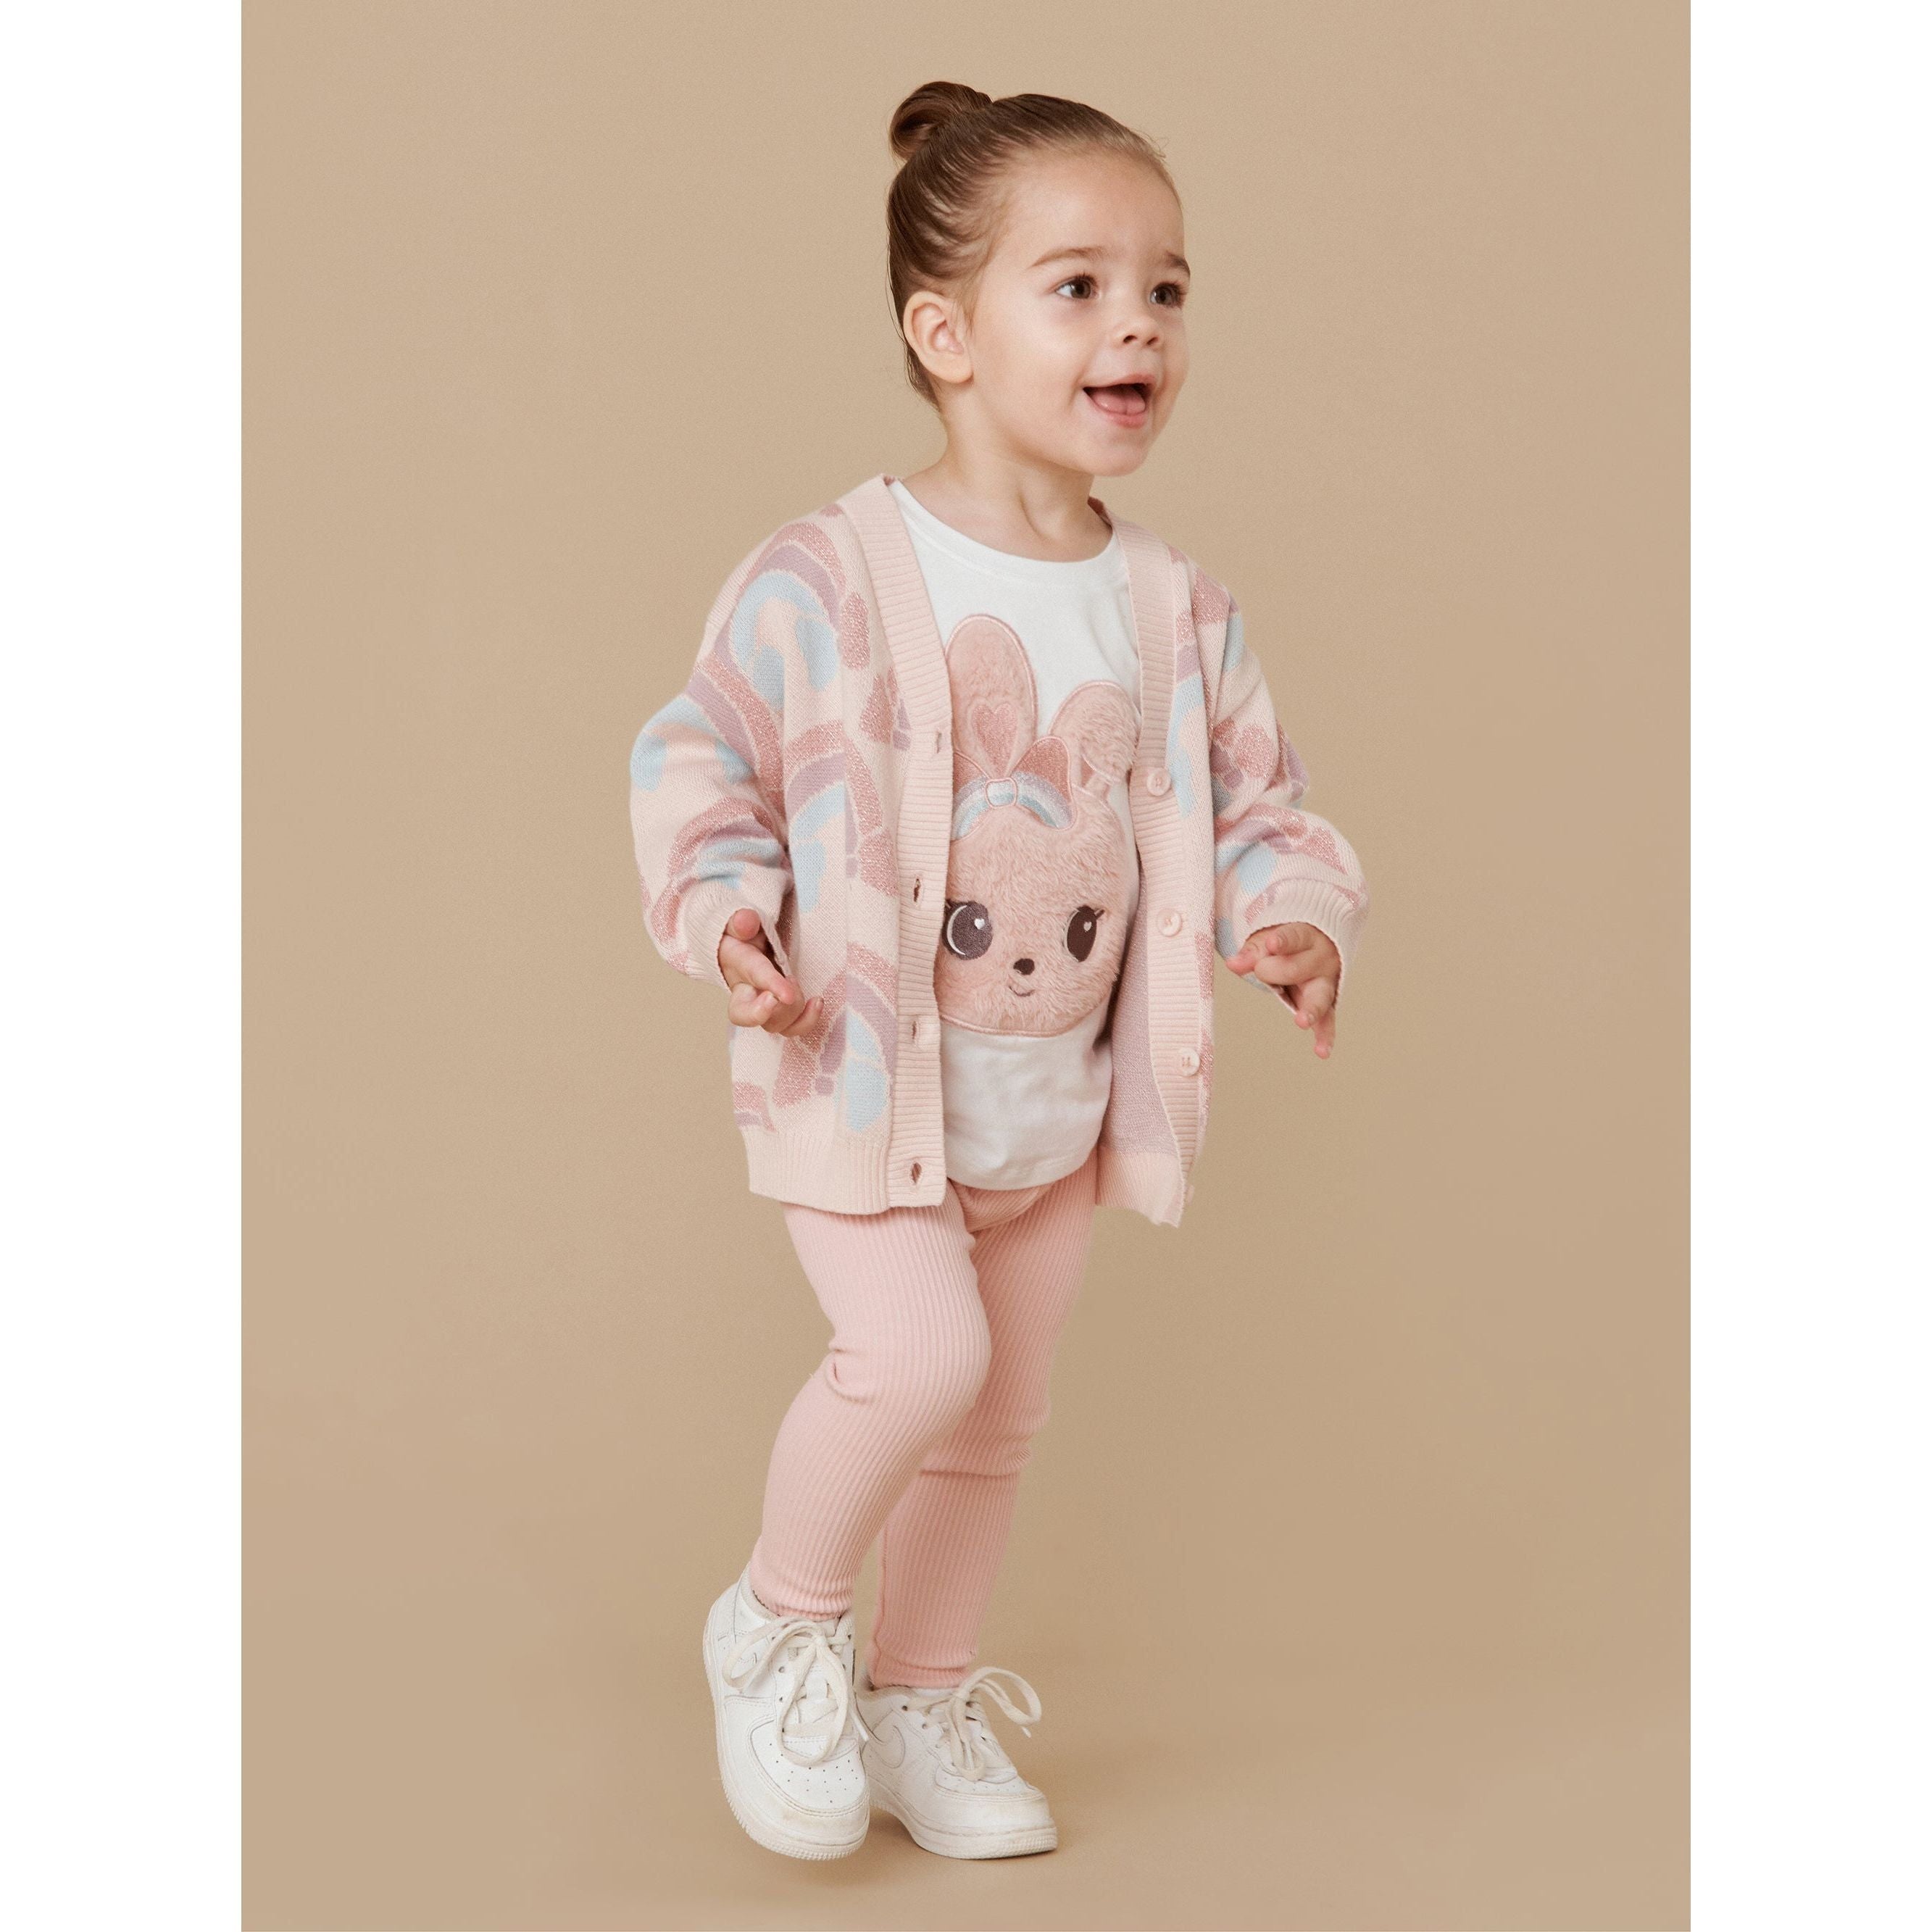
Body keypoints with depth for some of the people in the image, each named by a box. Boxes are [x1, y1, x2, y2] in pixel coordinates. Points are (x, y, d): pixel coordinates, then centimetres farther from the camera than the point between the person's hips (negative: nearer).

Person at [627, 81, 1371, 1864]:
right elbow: (698, 764, -8)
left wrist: (1298, 917, -11)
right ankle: (781, 1621, 6)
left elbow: (1257, 807, 8)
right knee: (919, 1351, -22)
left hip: (1065, 1105, 6)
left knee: (1001, 1417, 15)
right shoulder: (830, 581, -15)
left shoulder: (1178, 611, 0)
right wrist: (726, 917, -23)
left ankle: (921, 1703, 37)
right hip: (864, 1081, -5)